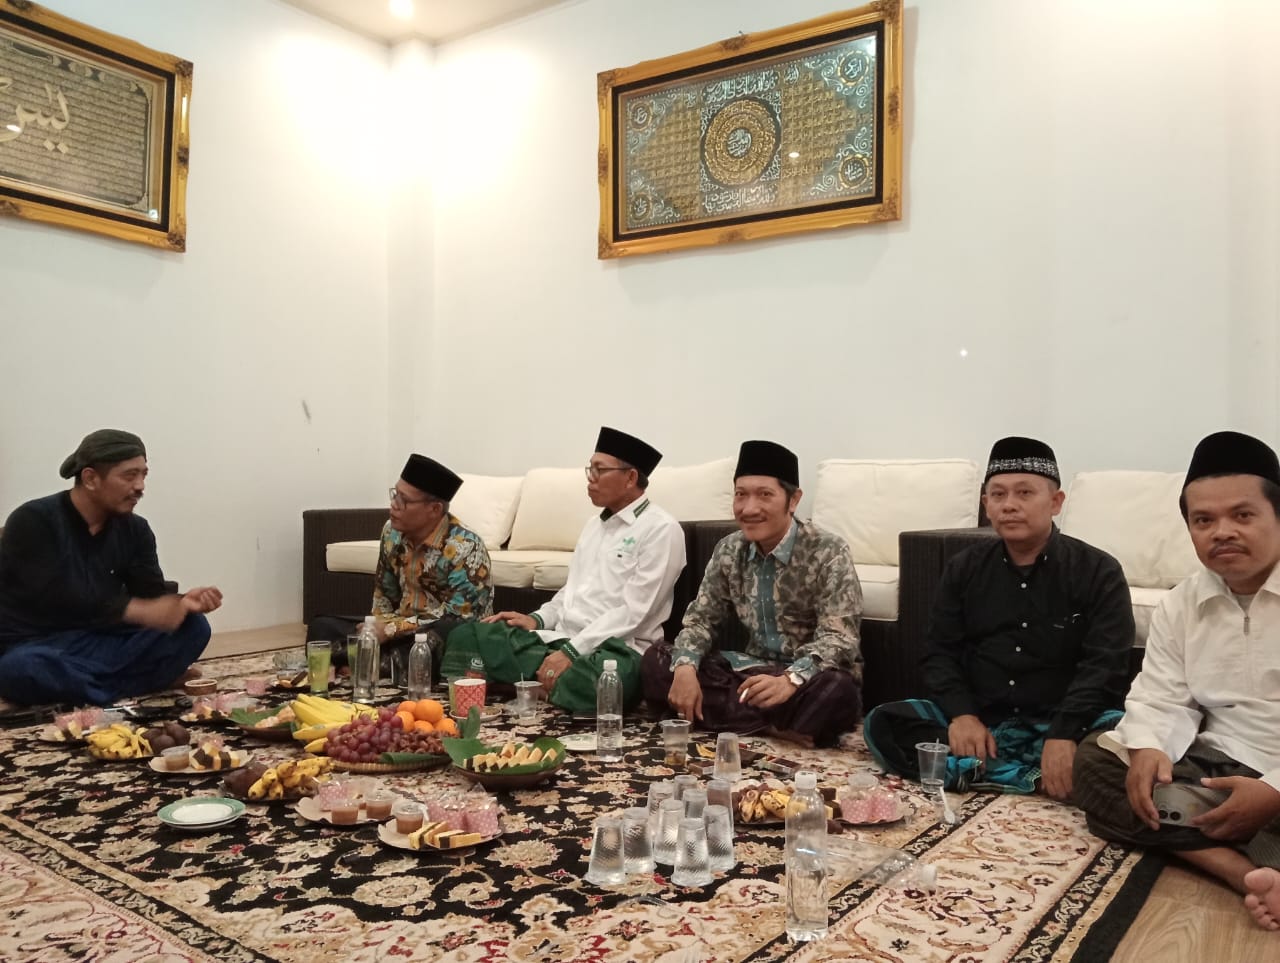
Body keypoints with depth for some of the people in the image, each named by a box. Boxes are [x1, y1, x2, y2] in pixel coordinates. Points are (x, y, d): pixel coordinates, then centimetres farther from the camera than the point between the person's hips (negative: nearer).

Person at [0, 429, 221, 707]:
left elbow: (153, 594, -2)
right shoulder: (33, 521, -12)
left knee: (193, 627, -14)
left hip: (102, 643, 5)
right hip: (35, 648, -5)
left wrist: (181, 603, -26)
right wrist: (139, 611, -29)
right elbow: (53, 599, -23)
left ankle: (78, 684, -23)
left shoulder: (135, 529, 6)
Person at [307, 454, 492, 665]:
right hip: (403, 631, 7)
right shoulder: (392, 532, 1)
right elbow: (384, 597, 12)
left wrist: (390, 630, -22)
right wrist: (378, 628, -8)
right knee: (322, 627, -6)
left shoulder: (465, 548, -19)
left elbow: (457, 619, -23)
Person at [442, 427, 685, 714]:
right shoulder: (594, 524, 20)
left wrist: (571, 652, -21)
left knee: (584, 681, -42)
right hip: (560, 638, 7)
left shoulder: (661, 529, -8)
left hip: (615, 648, -7)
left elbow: (633, 612, -16)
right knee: (468, 636, -7)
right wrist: (536, 619, 6)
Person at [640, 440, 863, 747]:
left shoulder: (828, 552, -14)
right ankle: (776, 727, -22)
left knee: (837, 691, -40)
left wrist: (790, 680, -42)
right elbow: (701, 617, 5)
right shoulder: (729, 550, 2)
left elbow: (838, 638, -22)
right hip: (752, 668, 6)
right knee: (657, 660, -12)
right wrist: (686, 666, -18)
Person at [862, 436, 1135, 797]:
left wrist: (1063, 735, -27)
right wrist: (962, 714, -15)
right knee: (882, 724, -19)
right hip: (980, 721, 3)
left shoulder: (1098, 571, -1)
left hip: (1064, 724, -2)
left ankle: (977, 771, -30)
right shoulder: (963, 568, 8)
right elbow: (940, 653, 5)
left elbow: (1104, 665, -11)